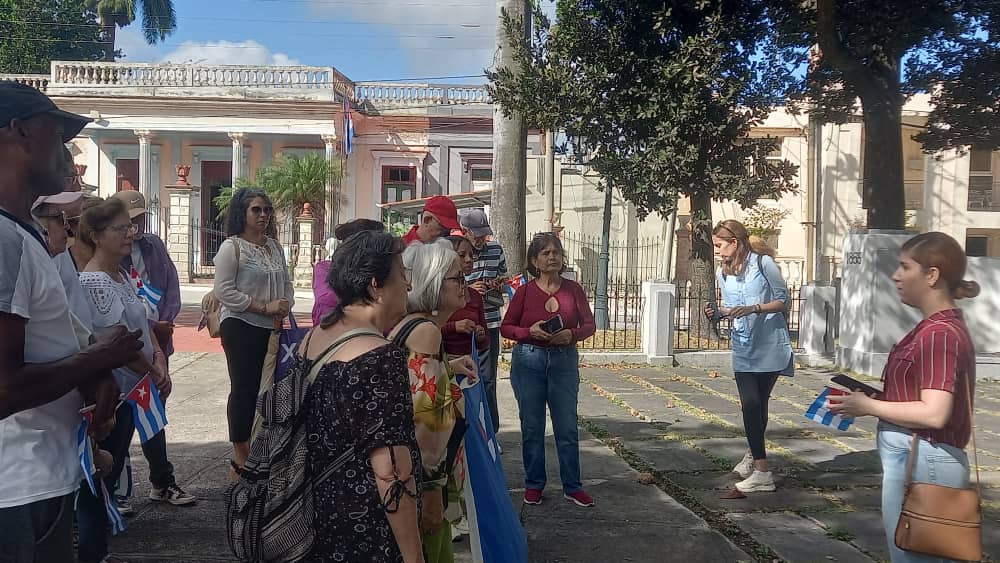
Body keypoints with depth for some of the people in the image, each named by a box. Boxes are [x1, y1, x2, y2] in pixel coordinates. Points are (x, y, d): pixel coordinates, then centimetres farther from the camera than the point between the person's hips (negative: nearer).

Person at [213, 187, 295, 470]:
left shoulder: (274, 246, 11)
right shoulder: (232, 246, -9)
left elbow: (287, 283, 18)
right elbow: (224, 291, -16)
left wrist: (286, 304, -4)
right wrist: (264, 307, -19)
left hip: (271, 329, 6)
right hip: (241, 328, -6)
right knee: (244, 389, 1)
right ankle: (240, 455, 13)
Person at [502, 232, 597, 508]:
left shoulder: (573, 289, 2)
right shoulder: (525, 291, -1)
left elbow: (590, 325, 6)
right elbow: (505, 327, 2)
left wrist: (572, 334, -13)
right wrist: (530, 331, -15)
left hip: (565, 361, 1)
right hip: (529, 360, 0)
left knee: (567, 427, 3)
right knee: (532, 427, 7)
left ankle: (572, 486, 16)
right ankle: (533, 485, 22)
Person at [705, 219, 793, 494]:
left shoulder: (763, 263, -9)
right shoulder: (723, 272, 9)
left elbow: (784, 301, -8)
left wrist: (753, 309, -21)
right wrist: (718, 312, -3)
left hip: (770, 346, -4)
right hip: (743, 347, 4)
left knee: (758, 404, 4)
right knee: (751, 404, -3)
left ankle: (753, 455, 24)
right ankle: (761, 470, 8)